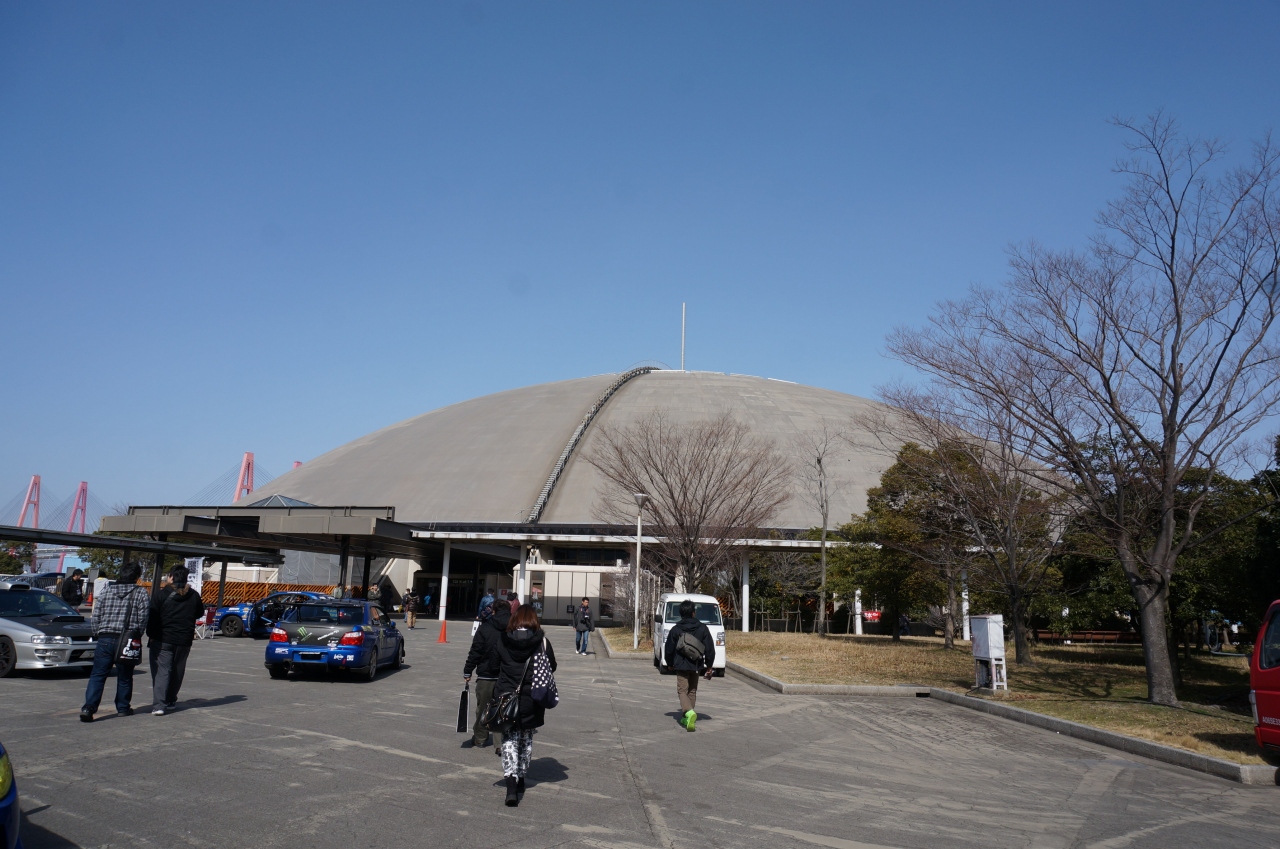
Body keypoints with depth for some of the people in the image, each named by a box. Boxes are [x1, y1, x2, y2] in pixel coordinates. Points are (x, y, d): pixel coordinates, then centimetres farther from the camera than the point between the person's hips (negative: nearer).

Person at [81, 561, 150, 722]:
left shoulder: (106, 590, 6)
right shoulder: (141, 593, -1)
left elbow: (96, 615, 5)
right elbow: (143, 618, -4)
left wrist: (97, 634, 16)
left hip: (105, 639, 1)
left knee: (97, 675, 4)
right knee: (124, 677, 12)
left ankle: (89, 707, -11)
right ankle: (123, 707, 22)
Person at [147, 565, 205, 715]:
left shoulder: (161, 595, -8)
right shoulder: (194, 596, 3)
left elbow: (152, 617, -9)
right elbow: (200, 613, 16)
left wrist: (151, 635, 1)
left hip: (162, 640, -4)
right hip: (184, 641, 4)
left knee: (161, 671, -4)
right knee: (177, 671, 16)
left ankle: (159, 705, -14)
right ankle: (170, 701, 25)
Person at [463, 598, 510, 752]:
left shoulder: (484, 629, -9)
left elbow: (475, 652, -8)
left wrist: (467, 671, 0)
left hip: (486, 676, -2)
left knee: (482, 708, 14)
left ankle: (479, 739, 27)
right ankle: (500, 744, 0)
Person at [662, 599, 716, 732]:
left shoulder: (675, 629, -4)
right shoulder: (703, 628, 0)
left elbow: (668, 649, 0)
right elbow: (710, 649, 0)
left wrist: (670, 664, 16)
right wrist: (709, 666, 9)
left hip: (681, 666, -2)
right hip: (696, 666, 3)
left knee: (682, 691, -2)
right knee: (692, 691, 16)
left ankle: (689, 712, -27)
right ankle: (687, 718, 18)